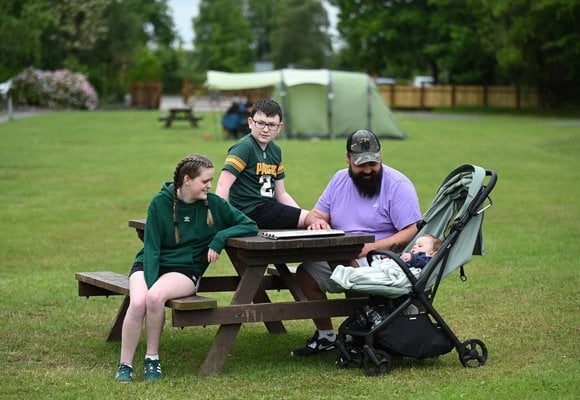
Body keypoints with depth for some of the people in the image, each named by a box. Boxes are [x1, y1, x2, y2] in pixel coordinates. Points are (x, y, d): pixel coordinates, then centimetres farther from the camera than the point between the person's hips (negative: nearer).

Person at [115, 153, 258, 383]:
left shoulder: (213, 204, -3)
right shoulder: (160, 203, -6)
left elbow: (250, 226, -1)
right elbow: (151, 248, -7)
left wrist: (219, 238, -17)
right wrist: (150, 283, -20)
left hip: (186, 269, 0)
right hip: (149, 265, 0)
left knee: (155, 296, -33)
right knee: (138, 302, -31)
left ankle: (152, 359, -14)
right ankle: (125, 365, -15)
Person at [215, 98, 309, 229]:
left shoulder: (275, 151, 14)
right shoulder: (244, 147, -10)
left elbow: (281, 194, 20)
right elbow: (223, 185, -20)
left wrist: (302, 215, 7)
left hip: (269, 207, 9)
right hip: (250, 211, -9)